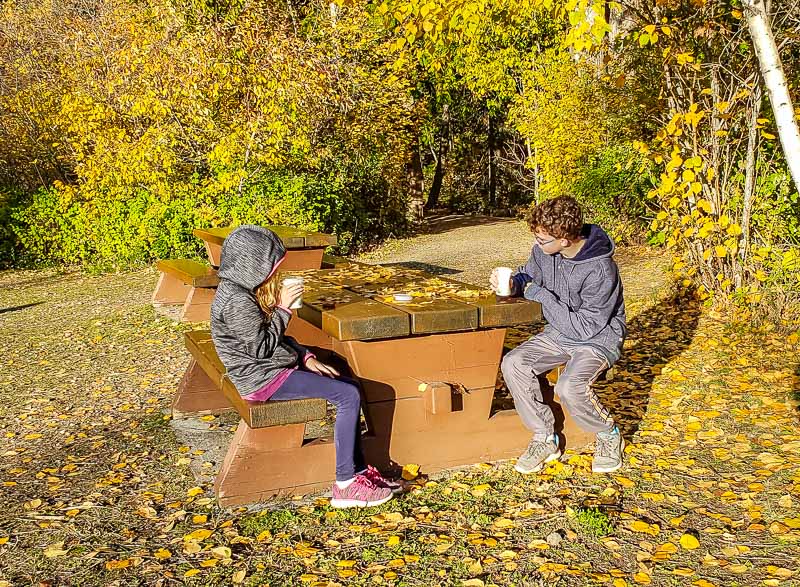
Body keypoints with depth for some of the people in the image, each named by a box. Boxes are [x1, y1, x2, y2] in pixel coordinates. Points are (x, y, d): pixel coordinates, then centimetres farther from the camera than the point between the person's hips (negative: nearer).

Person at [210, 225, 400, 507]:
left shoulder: (242, 288, 12)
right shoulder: (237, 300, -20)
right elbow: (262, 347, -20)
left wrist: (305, 357, 6)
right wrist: (283, 309, -15)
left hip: (271, 368, 10)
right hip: (262, 378, -10)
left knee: (349, 387, 7)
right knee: (348, 396, -15)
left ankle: (359, 471, 8)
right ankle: (345, 486, -10)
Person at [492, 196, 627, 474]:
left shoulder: (601, 271, -28)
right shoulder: (543, 251, -9)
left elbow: (584, 328, -23)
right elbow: (528, 275, 13)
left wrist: (542, 295, -22)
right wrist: (512, 283, -12)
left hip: (597, 339, -6)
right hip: (559, 334, 6)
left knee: (570, 387, -33)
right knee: (513, 364, -20)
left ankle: (609, 435, -1)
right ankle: (544, 438, -5)